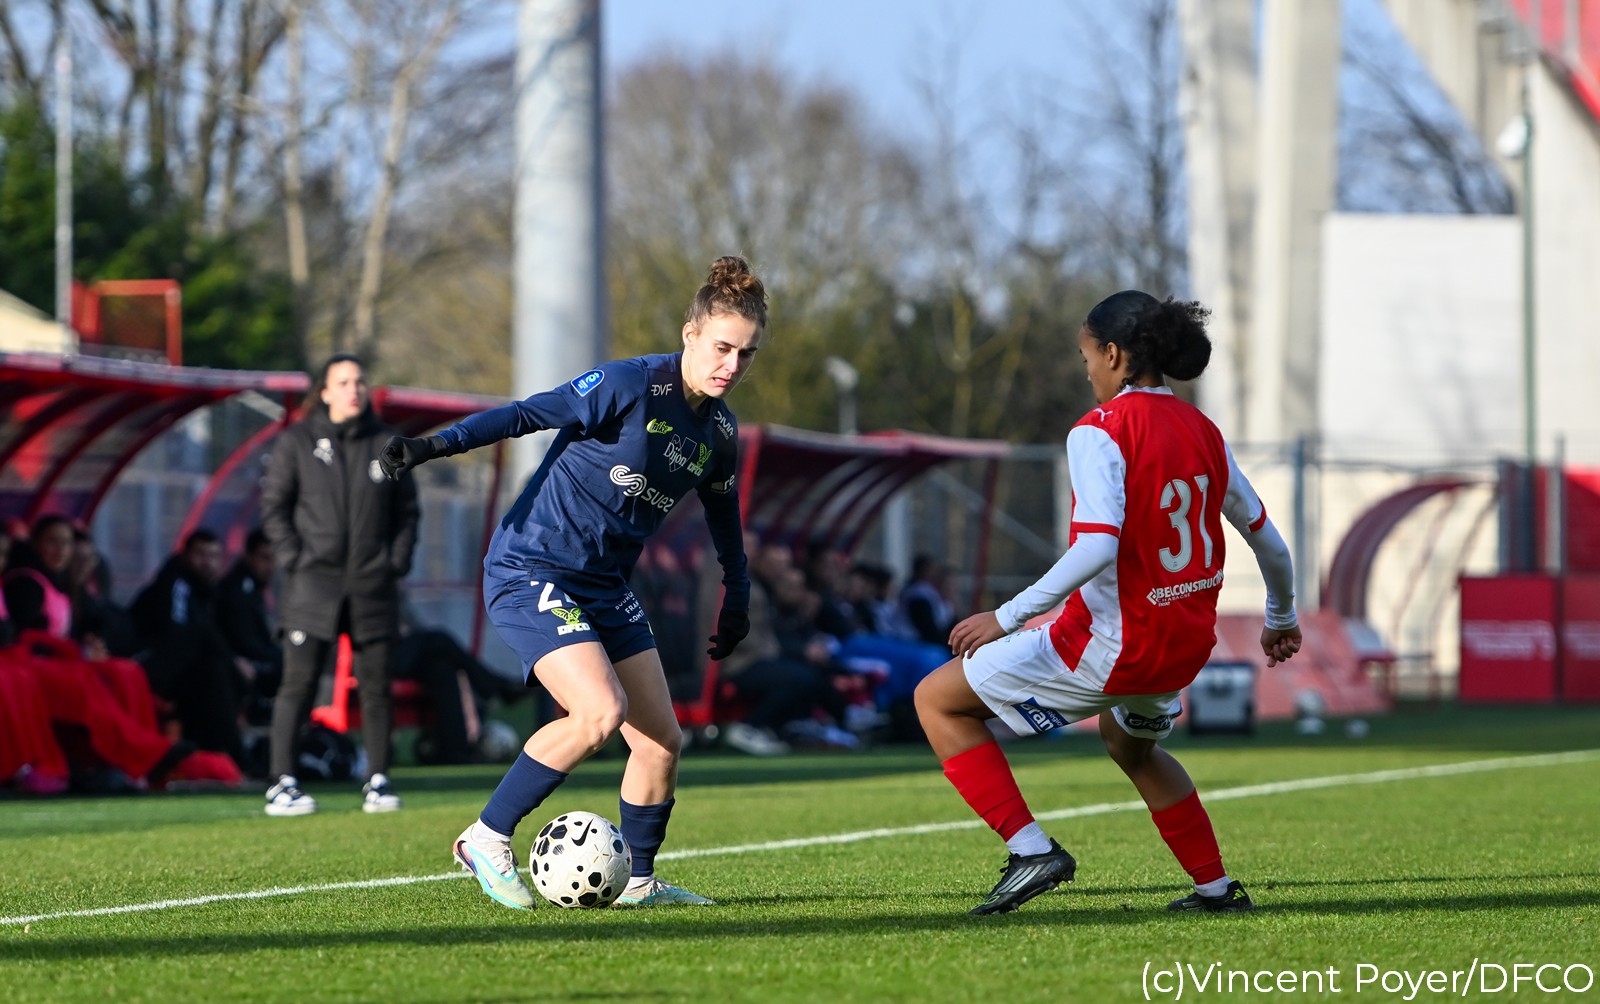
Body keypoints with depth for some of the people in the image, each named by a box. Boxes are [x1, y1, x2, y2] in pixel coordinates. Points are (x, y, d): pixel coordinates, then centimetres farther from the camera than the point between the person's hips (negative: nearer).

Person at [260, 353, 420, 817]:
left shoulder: (386, 444, 9)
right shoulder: (296, 442, 3)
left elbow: (407, 510, 14)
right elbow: (273, 505, 5)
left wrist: (398, 562, 2)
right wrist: (294, 561, -5)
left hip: (373, 585, 2)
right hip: (314, 584, -2)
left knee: (376, 684, 2)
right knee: (298, 682, -7)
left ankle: (378, 781, 10)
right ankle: (281, 784, -6)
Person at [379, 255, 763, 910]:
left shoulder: (719, 433, 7)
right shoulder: (629, 387, -17)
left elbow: (723, 513, 25)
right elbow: (529, 414, -18)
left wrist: (737, 598, 32)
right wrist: (435, 445, -28)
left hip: (606, 588, 8)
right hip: (531, 573, -8)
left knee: (662, 740, 3)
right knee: (601, 714, -25)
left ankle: (639, 882, 22)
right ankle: (487, 840, -10)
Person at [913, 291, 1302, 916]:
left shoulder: (1100, 432, -16)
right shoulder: (1201, 431, 6)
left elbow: (1099, 547, -28)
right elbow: (1268, 542, 13)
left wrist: (1008, 616, -22)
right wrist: (1281, 621, 31)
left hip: (1112, 645, -8)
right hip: (1186, 645, 8)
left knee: (938, 700, 4)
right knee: (1130, 741, 39)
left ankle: (1030, 849, -6)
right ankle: (1215, 886, 38)